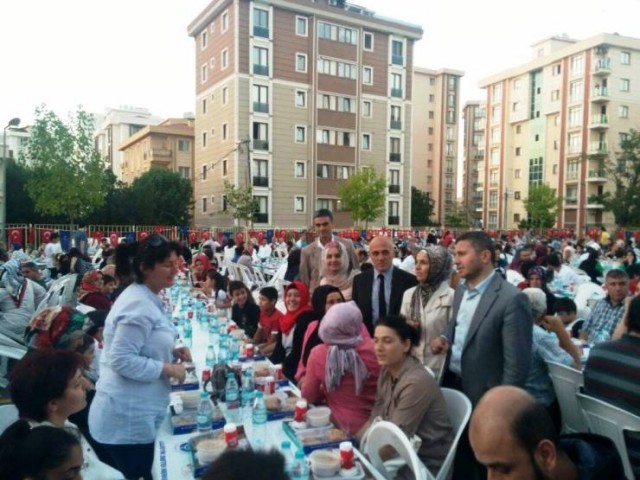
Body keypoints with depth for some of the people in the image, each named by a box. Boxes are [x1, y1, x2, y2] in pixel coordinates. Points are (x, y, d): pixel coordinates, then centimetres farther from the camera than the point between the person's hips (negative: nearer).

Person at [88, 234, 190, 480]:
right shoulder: (138, 305, -23)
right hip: (127, 419, -10)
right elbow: (122, 360, -27)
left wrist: (171, 351, 4)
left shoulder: (147, 299, 10)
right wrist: (169, 369, -20)